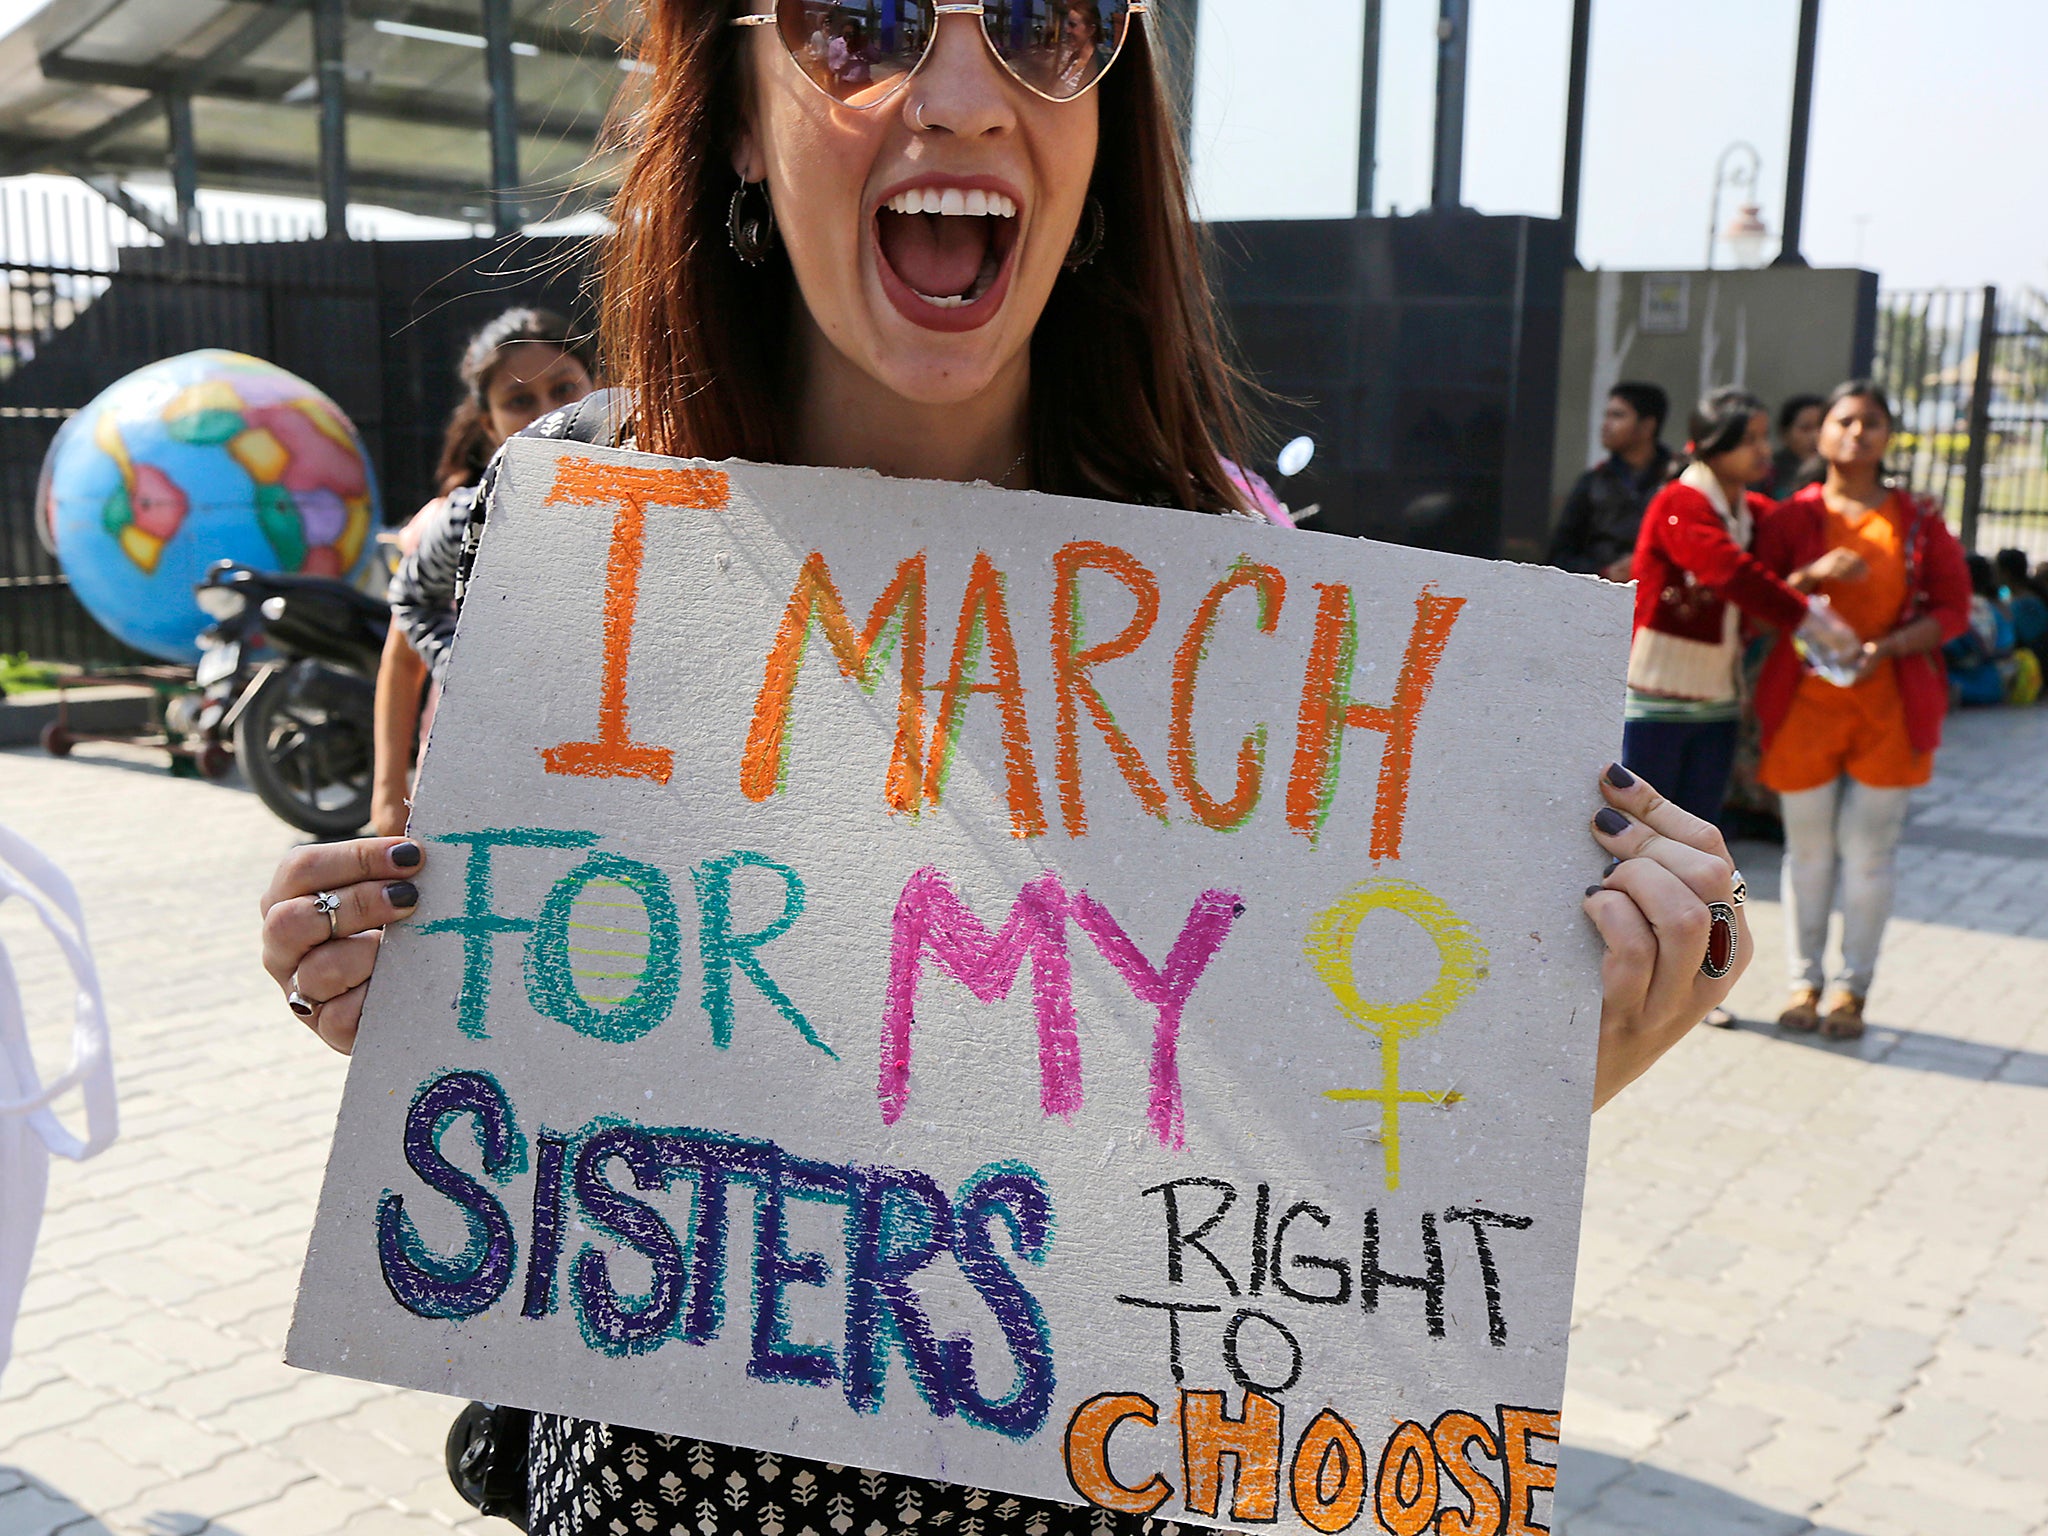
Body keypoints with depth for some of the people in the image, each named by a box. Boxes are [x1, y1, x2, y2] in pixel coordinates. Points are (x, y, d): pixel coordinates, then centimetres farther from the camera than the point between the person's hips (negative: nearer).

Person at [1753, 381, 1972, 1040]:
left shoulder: (1917, 520, 5)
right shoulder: (1793, 517, 4)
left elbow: (1953, 609, 3)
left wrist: (1888, 646, -13)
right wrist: (1811, 576, -20)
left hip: (1889, 706, 0)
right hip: (1805, 701, 0)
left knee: (1869, 848, 0)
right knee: (1808, 847, 4)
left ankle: (1852, 988, 13)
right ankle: (1804, 981, 17)